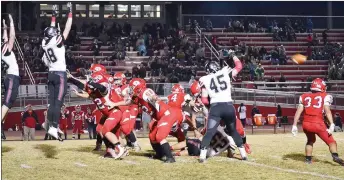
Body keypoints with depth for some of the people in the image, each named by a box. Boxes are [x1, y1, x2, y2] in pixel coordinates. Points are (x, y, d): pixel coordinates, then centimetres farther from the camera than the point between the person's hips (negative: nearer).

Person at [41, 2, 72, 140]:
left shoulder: (45, 43, 5)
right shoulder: (57, 42, -12)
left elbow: (51, 30, 21)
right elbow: (67, 29, -7)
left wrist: (54, 16, 30)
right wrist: (70, 13, 0)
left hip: (51, 74, 7)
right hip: (60, 74, -7)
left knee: (52, 102, 9)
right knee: (58, 102, -11)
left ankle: (51, 126, 10)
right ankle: (53, 128, -18)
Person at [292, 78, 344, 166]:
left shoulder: (304, 96, 16)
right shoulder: (325, 96, 5)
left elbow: (298, 111, 10)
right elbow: (327, 111, -8)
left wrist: (294, 125, 10)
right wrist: (332, 125, -13)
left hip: (306, 124, 4)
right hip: (318, 123, -4)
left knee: (310, 140, 30)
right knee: (330, 141, 4)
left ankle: (308, 159, 25)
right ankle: (335, 156, -19)